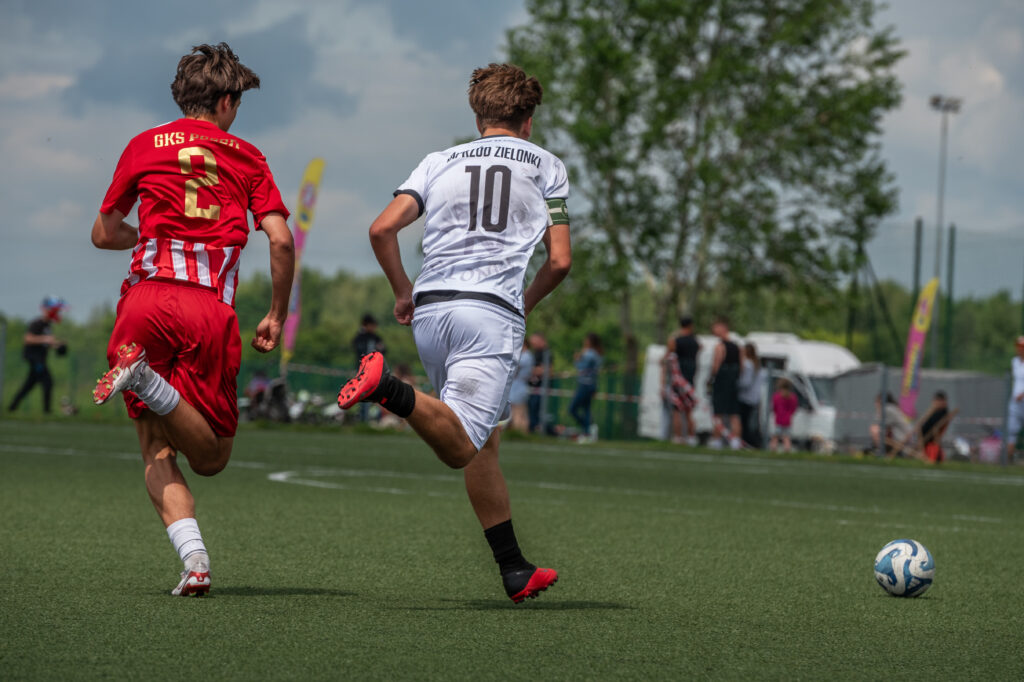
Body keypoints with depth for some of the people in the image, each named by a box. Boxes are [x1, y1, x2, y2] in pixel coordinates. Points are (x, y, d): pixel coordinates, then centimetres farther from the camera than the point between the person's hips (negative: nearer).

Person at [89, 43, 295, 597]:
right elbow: (281, 241, 5)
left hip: (147, 298, 1)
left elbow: (104, 233, 24)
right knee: (211, 458, 6)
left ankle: (193, 557, -18)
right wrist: (276, 317, 17)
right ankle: (148, 383, -24)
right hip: (212, 312, -1)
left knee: (157, 451, 6)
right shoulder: (245, 157, 16)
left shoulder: (144, 146, 17)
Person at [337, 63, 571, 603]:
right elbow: (559, 260, 8)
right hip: (492, 311, -5)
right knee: (461, 449, -16)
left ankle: (515, 571, 14)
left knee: (484, 442, 14)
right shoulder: (546, 166, 15)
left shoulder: (441, 162, 20)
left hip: (429, 311, 5)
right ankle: (391, 389, -40)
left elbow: (382, 229, 7)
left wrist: (403, 292, 20)